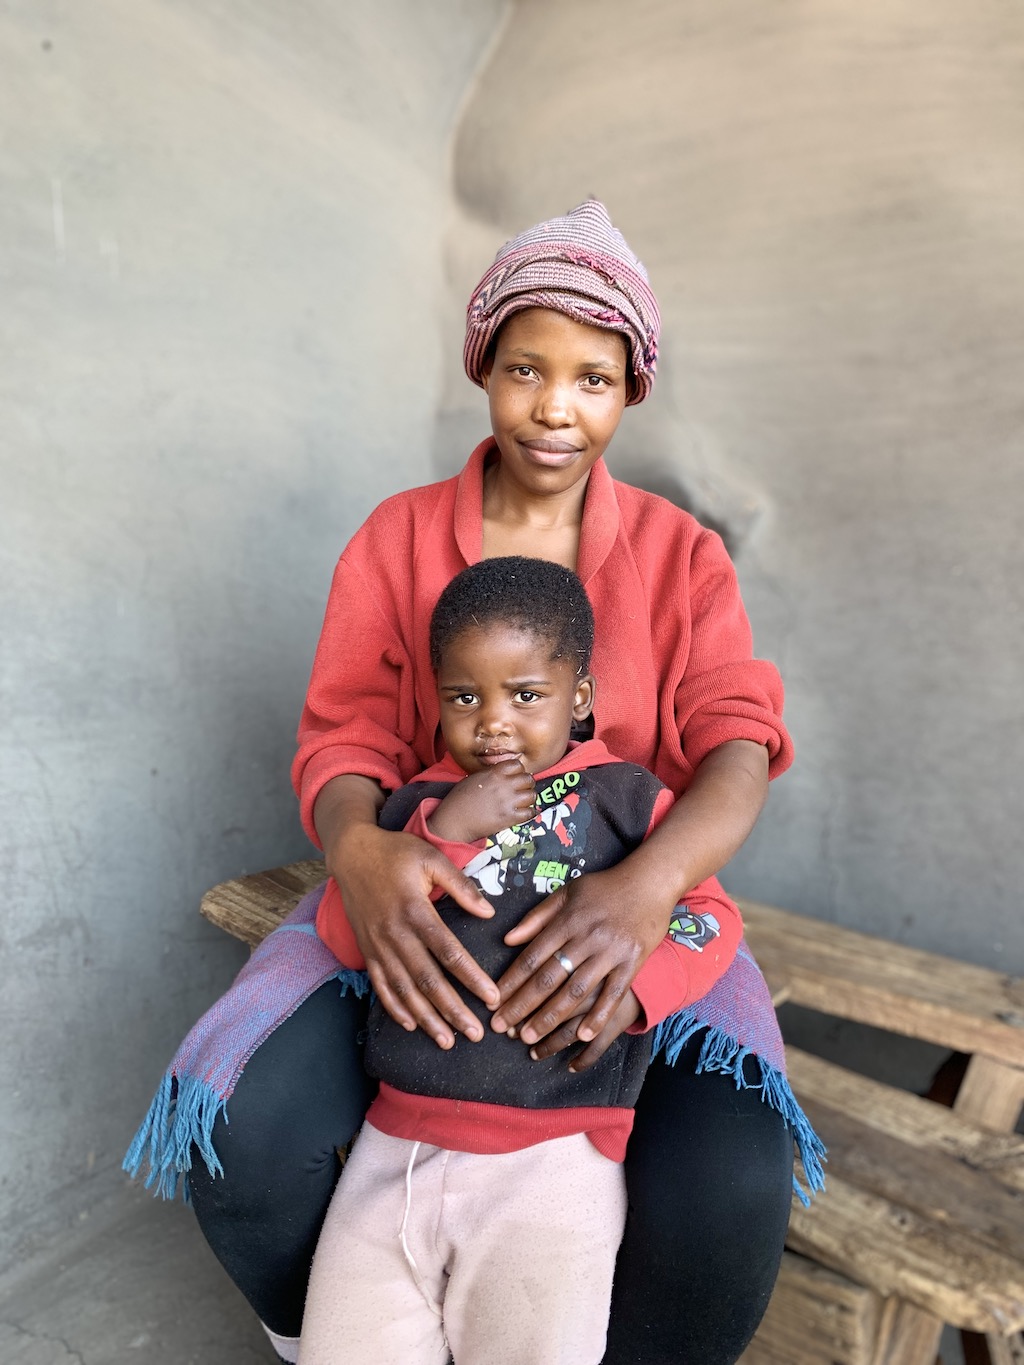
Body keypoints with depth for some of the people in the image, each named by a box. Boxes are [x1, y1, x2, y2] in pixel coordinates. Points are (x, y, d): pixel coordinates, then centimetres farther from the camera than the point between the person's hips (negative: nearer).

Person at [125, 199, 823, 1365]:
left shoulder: (682, 556, 1)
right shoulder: (395, 539, 2)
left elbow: (736, 751, -11)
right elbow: (342, 743, -6)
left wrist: (644, 886, -34)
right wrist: (361, 853, -31)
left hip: (622, 903, 0)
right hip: (424, 901, 1)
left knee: (730, 1191, -25)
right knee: (235, 1134, -21)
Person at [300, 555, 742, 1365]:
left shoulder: (623, 796, 2)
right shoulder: (418, 803, 9)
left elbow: (712, 919, 2)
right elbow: (346, 940, 1)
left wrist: (631, 989, -16)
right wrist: (443, 834, -11)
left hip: (552, 1154, -2)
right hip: (399, 1145, 3)